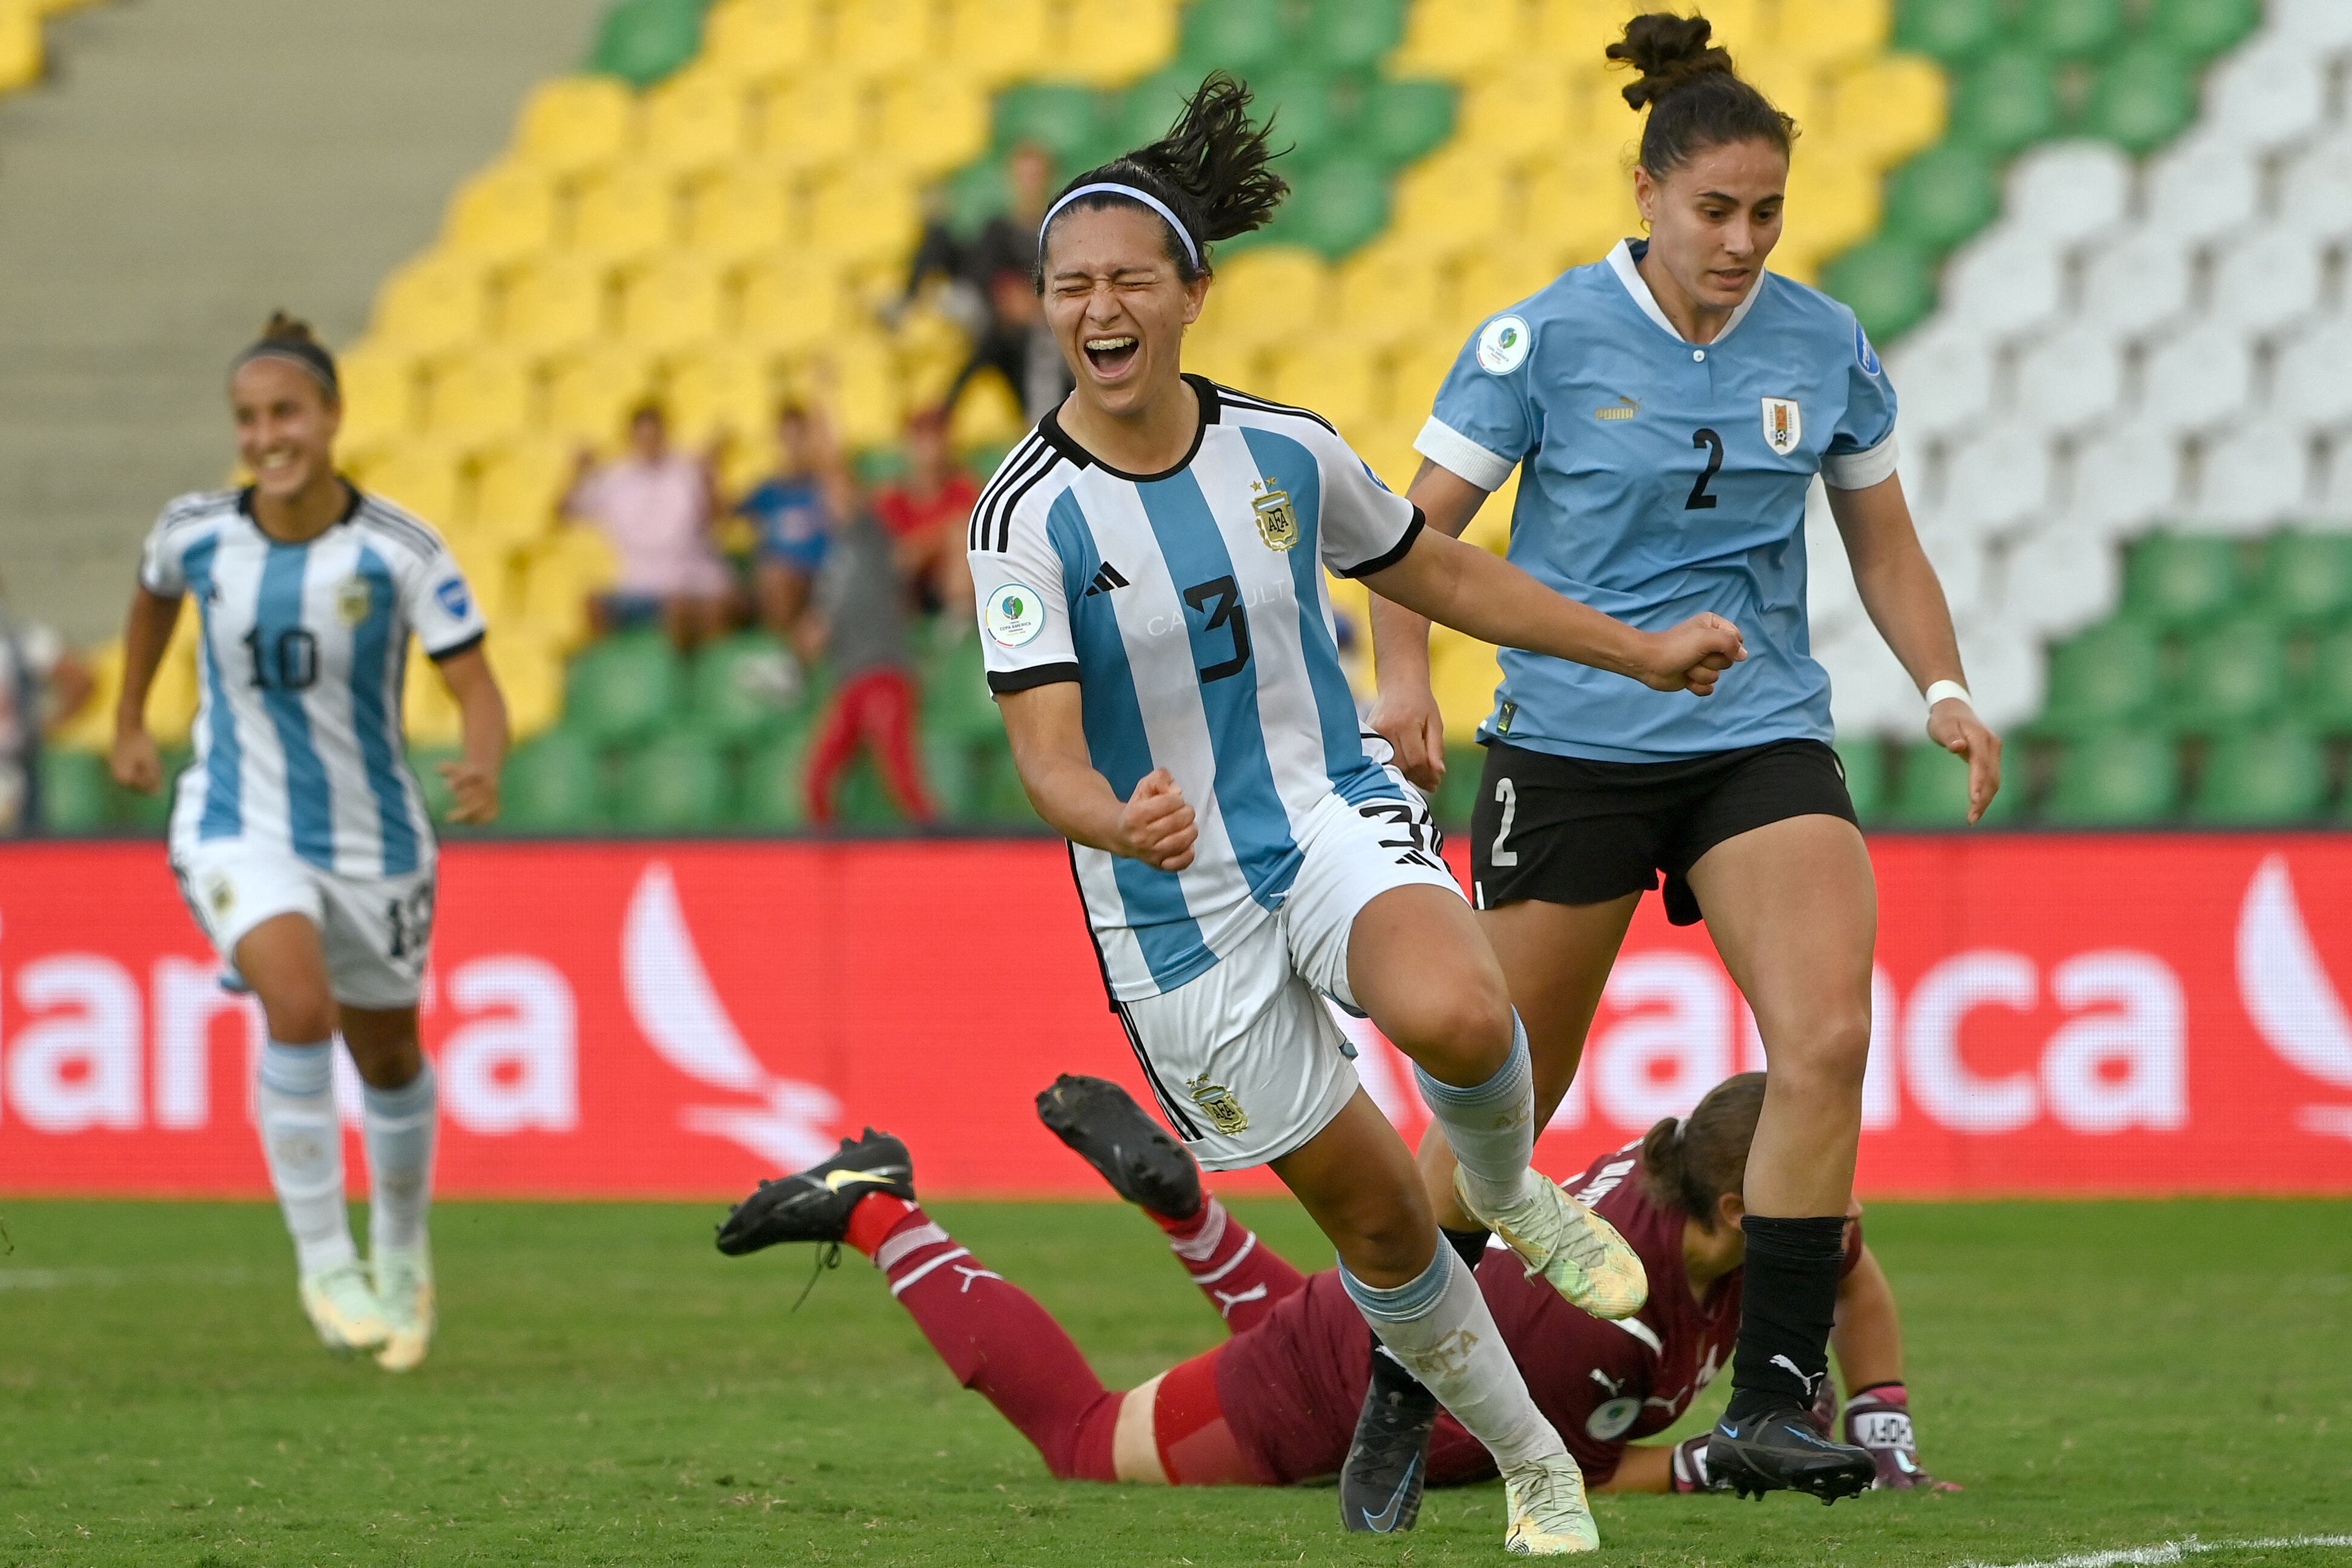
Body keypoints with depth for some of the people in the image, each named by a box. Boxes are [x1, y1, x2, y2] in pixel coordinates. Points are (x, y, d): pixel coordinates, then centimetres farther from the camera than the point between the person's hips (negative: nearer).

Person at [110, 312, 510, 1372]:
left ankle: (402, 1248, 45)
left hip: (372, 836, 1)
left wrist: (483, 769, -39)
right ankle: (324, 1261, -13)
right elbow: (155, 593, 15)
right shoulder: (196, 531, -9)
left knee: (387, 1054, 16)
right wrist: (129, 720, 22)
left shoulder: (401, 554, -17)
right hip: (237, 830, -1)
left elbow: (479, 691, -18)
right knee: (299, 1007, -26)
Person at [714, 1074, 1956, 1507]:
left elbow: (1860, 1279, 0)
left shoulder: (1732, 1194, -21)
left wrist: (1884, 1437, -8)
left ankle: (1166, 1189, 39)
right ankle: (876, 1213, 26)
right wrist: (1730, 1464, -30)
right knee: (1078, 1433, 18)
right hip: (1309, 1407, -7)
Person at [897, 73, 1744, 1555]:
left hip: (1337, 819, 1)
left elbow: (1439, 570, 15)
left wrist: (1643, 651, 20)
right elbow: (1048, 760, -19)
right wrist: (1118, 824, -42)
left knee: (1456, 1018, -33)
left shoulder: (1287, 452, -3)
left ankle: (1512, 1186, 2)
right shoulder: (1029, 517, -14)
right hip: (1177, 906, -1)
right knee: (1371, 1213, 4)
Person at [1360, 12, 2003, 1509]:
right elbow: (1420, 527, -3)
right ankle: (1401, 1383, 25)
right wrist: (1404, 678, -20)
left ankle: (1773, 1402, -16)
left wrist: (1946, 688, 0)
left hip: (1762, 740, 2)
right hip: (1570, 748, -2)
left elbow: (1885, 543, 15)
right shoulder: (1545, 341, -7)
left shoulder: (1826, 347, 2)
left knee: (1828, 1036, -20)